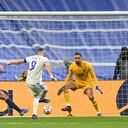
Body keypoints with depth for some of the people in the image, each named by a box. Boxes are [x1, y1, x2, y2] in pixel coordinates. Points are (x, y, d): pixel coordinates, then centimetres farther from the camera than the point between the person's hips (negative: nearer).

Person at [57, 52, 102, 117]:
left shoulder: (87, 65, -20)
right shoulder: (72, 66, -13)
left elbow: (93, 76, -13)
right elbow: (69, 76, 3)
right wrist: (65, 85, 1)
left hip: (87, 82, -2)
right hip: (77, 82, 3)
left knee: (91, 97, -22)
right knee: (65, 86, -24)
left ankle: (99, 113, 2)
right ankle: (68, 106, -27)